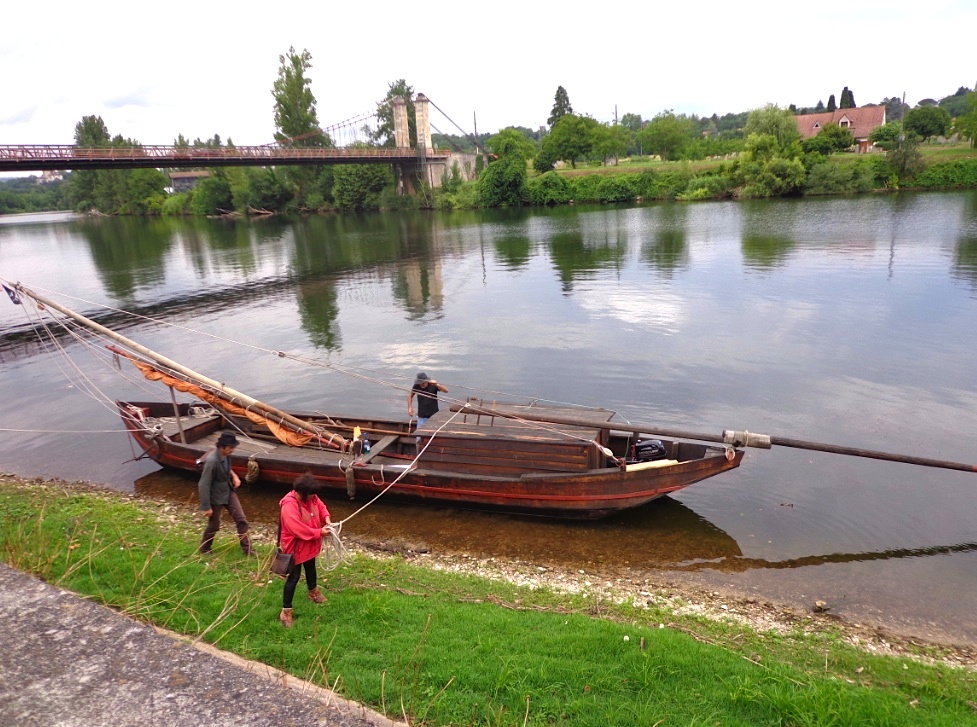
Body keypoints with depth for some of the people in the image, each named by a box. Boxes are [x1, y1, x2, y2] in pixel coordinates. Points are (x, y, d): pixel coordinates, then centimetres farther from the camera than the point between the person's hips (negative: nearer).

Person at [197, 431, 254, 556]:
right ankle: (204, 549, 40)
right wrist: (206, 507, -22)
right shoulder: (211, 461, -32)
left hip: (228, 491, 7)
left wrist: (234, 475, -1)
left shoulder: (226, 455, -9)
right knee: (214, 525, 12)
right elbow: (204, 485, -27)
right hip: (215, 496, -7)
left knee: (241, 519, 7)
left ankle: (247, 549, 19)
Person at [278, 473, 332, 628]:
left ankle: (313, 592, 53)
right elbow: (298, 529, -36)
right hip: (295, 546, -8)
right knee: (294, 577, 0)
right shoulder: (289, 506, -34)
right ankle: (286, 611, 12)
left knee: (311, 568, 28)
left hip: (310, 544, 8)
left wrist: (326, 519, -13)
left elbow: (321, 506, 8)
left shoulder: (310, 497, -9)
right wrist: (319, 532, -30)